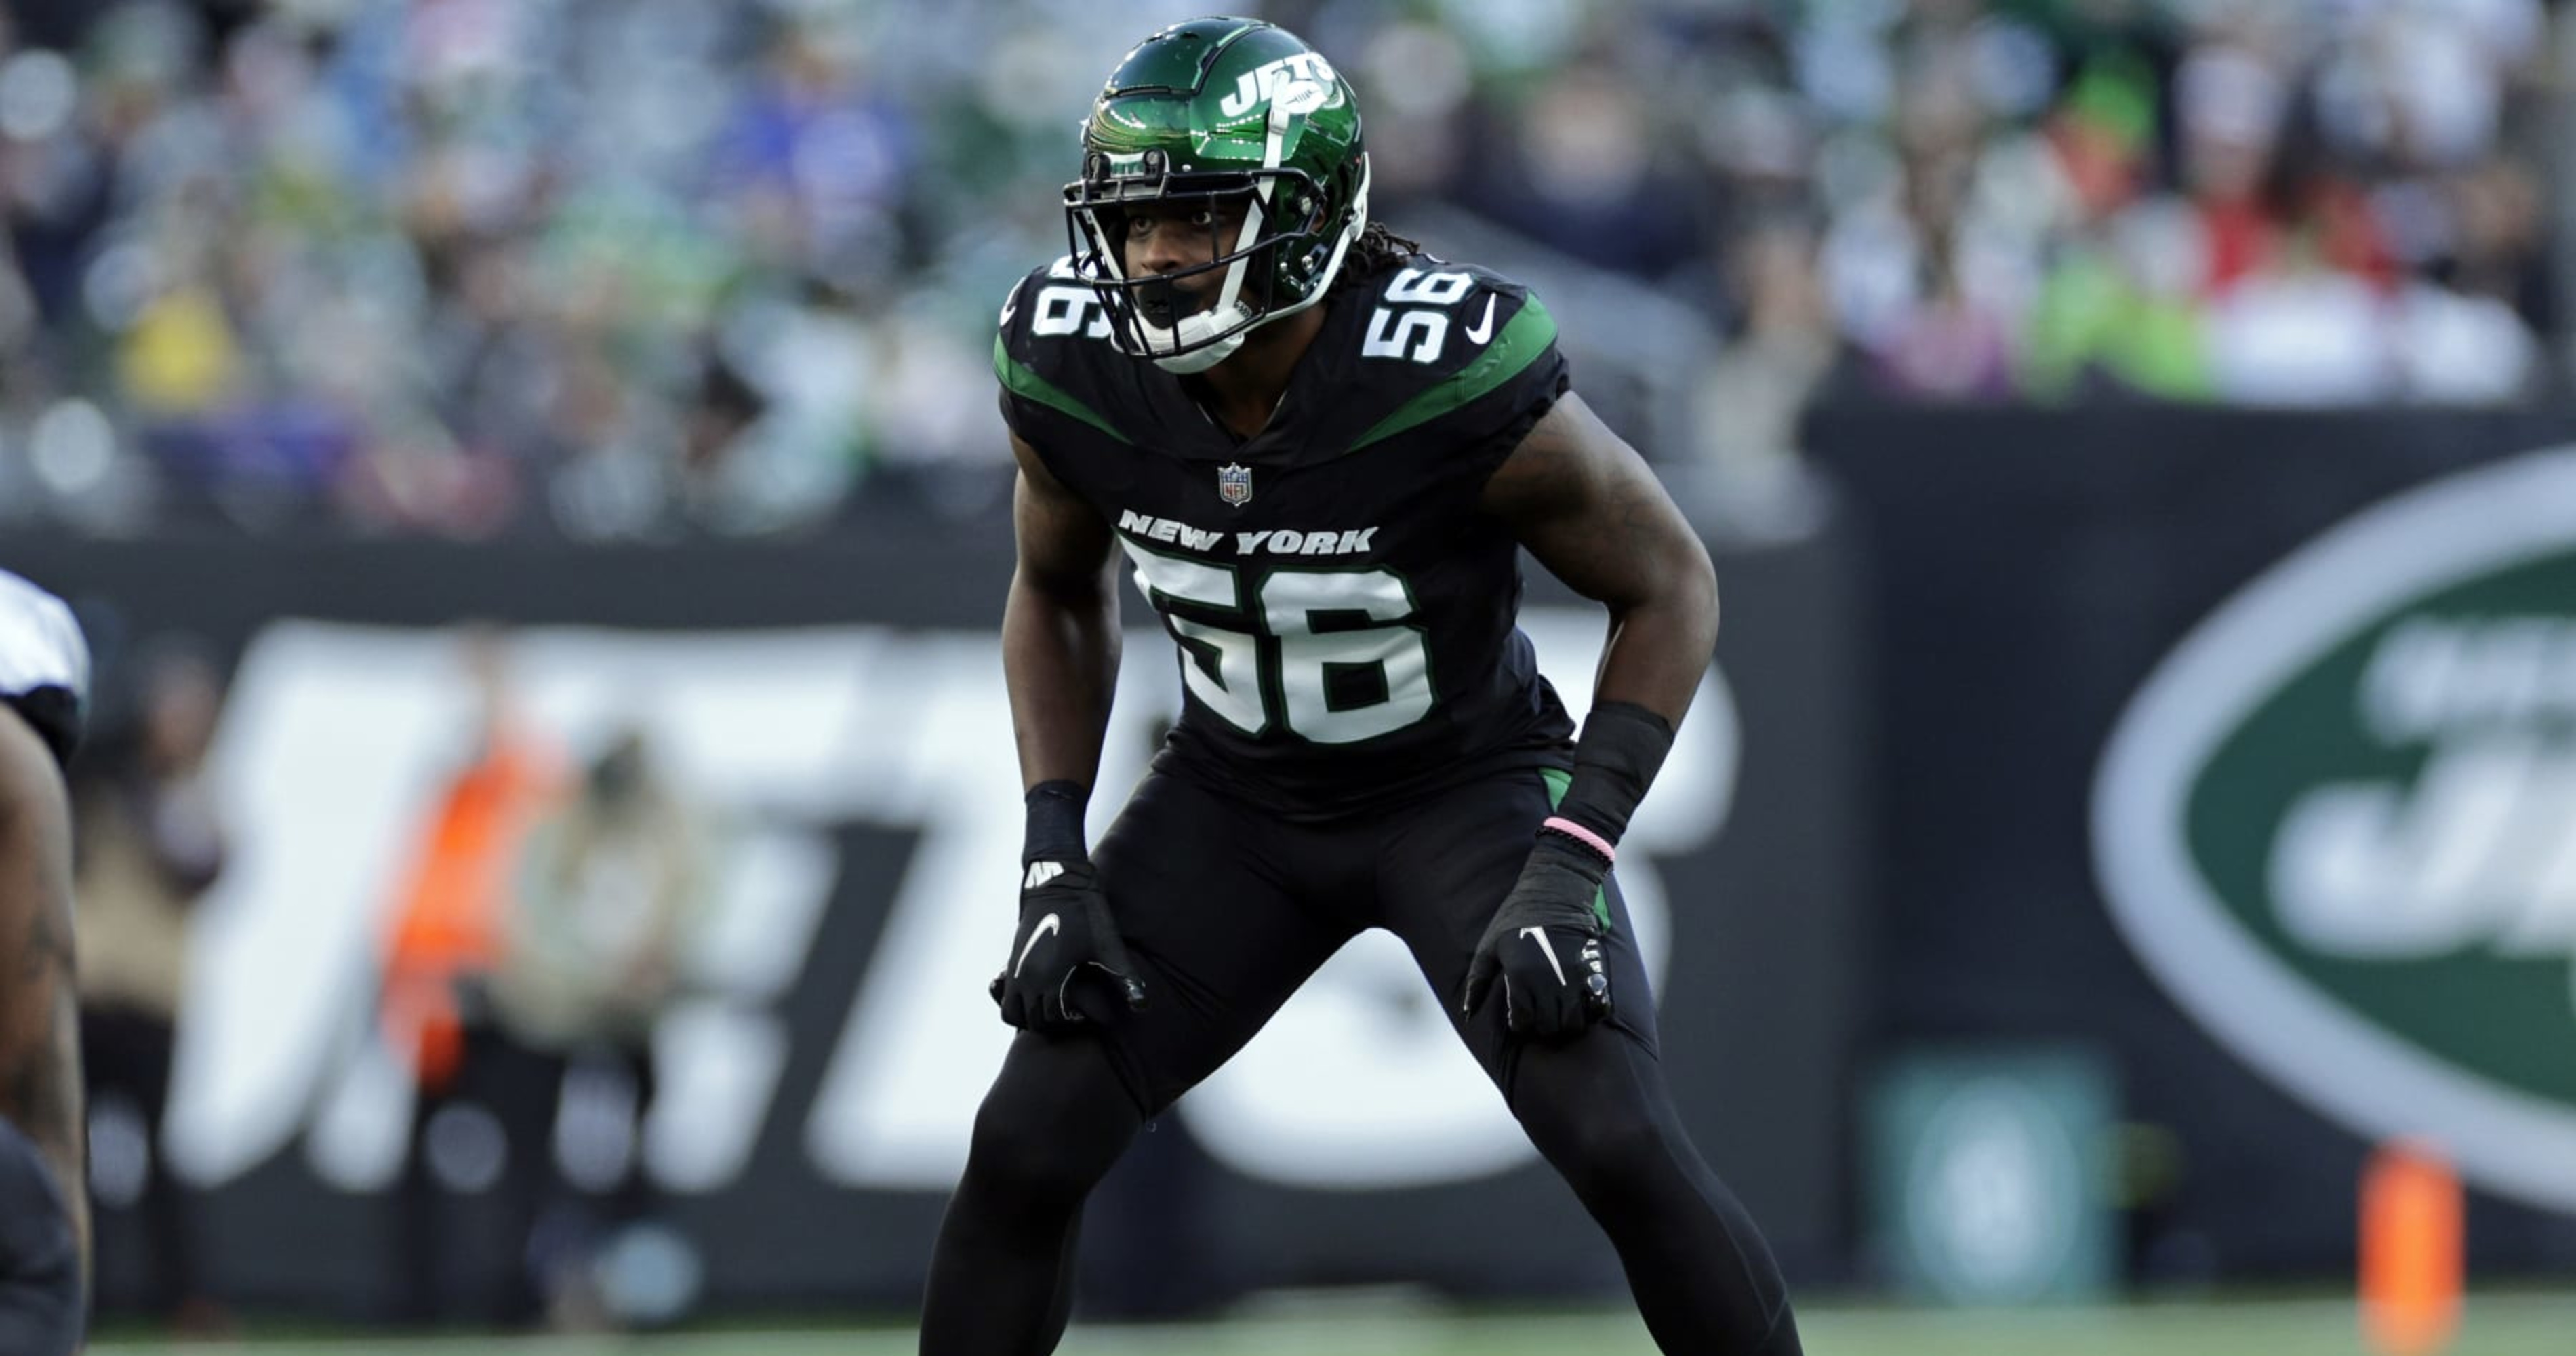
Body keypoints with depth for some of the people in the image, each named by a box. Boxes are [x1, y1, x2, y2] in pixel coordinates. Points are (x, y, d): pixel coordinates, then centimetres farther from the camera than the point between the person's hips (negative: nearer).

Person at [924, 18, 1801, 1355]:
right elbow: (1059, 596, 4)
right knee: (1025, 1145, -5)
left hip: (1467, 782, -4)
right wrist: (1053, 863, -6)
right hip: (1233, 794, 4)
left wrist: (1567, 865, -23)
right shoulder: (1071, 369, -18)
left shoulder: (1453, 378, -31)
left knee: (1623, 1147, -20)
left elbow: (1668, 588, -16)